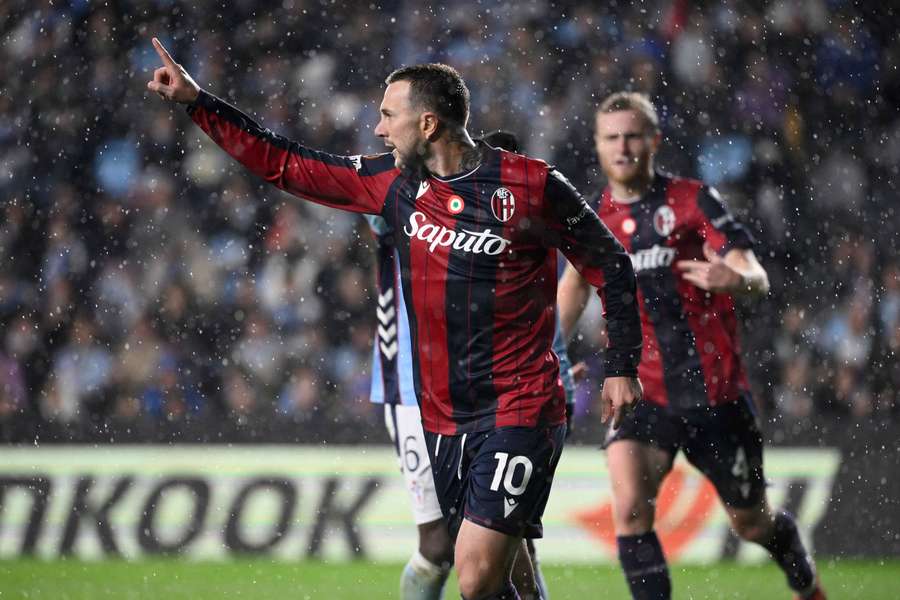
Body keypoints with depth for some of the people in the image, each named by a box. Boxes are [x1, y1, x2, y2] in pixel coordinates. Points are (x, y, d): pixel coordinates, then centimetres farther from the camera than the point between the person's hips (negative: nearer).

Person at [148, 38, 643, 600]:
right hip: (444, 420, 6)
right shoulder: (393, 182, 7)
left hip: (519, 412, -6)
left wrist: (622, 366, 0)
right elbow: (285, 164, 14)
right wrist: (197, 101, 12)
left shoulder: (530, 185, -8)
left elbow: (612, 265, 2)